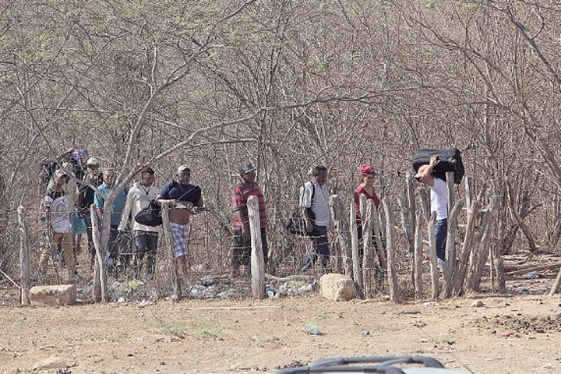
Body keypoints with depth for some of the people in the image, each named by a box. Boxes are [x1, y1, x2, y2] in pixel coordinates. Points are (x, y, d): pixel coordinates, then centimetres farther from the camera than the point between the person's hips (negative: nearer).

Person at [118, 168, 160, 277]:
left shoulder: (156, 192, 13)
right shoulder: (134, 191, 3)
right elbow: (126, 209, 7)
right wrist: (122, 226, 5)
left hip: (153, 227, 3)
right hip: (138, 227, -3)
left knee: (152, 253, 2)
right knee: (140, 251, -15)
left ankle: (151, 275, 8)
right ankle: (136, 275, -9)